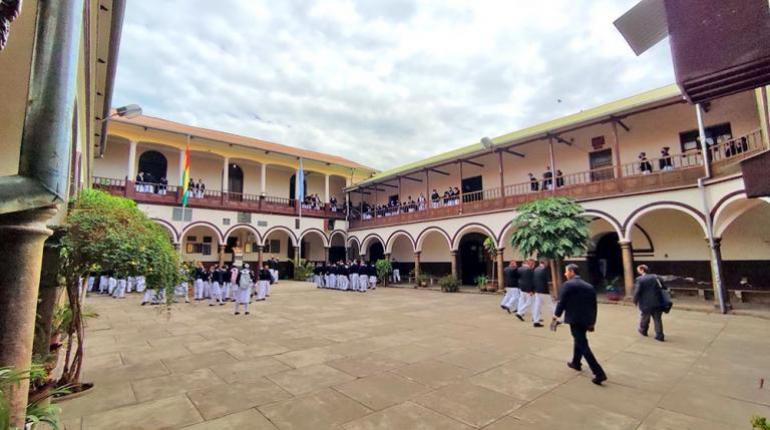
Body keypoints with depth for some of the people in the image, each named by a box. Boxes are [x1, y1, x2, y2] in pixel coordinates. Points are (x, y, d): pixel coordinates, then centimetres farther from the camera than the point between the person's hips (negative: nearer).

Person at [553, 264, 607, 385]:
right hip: (586, 320, 8)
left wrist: (556, 317, -1)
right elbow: (594, 305, 13)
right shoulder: (589, 286, 10)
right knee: (579, 340, 25)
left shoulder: (568, 284, -10)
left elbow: (561, 302, -12)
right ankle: (576, 363, 39)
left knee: (583, 346, -3)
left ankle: (599, 373, -6)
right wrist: (592, 322, 20)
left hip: (574, 319, -8)